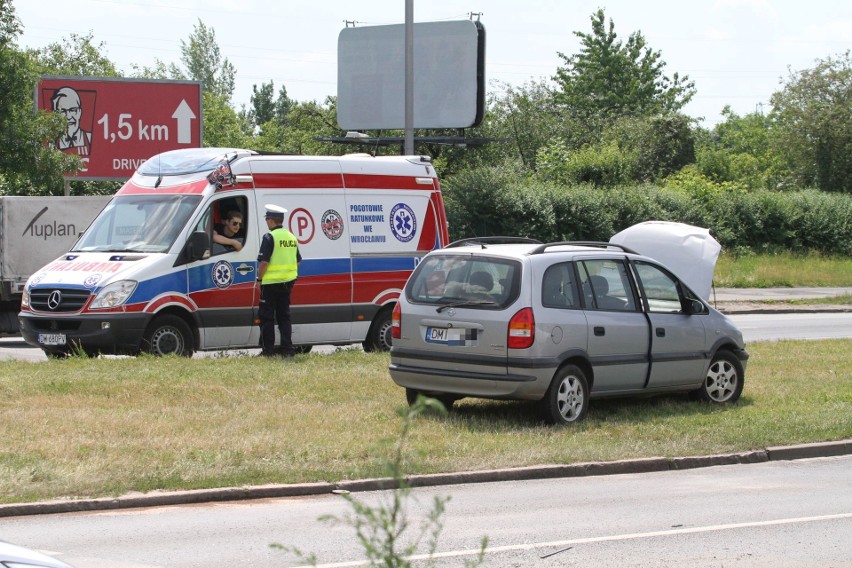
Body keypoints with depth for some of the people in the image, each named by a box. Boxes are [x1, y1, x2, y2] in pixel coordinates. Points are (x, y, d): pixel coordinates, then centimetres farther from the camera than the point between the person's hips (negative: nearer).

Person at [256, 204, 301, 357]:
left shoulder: (269, 237, -13)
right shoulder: (291, 237, 11)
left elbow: (264, 261, -18)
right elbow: (298, 260, 17)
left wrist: (259, 279, -8)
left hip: (271, 282, -7)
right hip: (288, 282, 7)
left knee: (267, 317, 1)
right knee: (284, 316, 13)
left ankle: (268, 349, 1)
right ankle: (287, 349, 9)